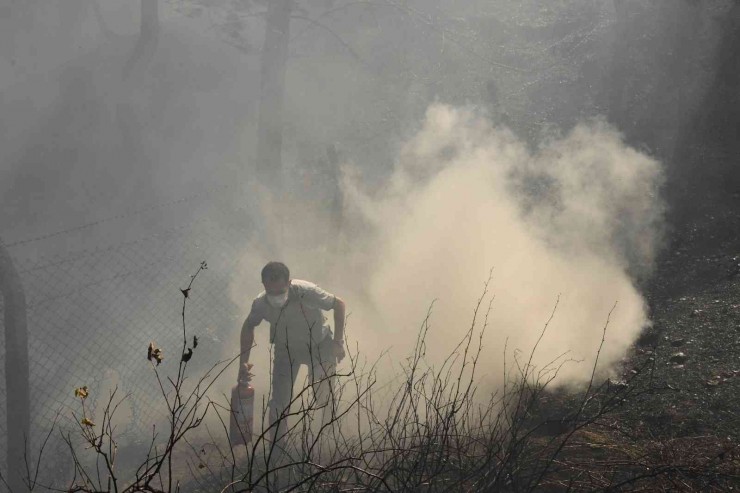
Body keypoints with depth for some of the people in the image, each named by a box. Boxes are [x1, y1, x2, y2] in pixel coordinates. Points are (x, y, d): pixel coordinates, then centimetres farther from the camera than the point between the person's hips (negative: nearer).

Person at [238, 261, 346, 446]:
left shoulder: (306, 292, -36)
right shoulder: (260, 303, -25)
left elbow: (339, 305, -19)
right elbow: (248, 327, -2)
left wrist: (338, 341, -17)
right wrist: (243, 362, -7)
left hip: (319, 346, -2)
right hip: (285, 350, 2)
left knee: (324, 397, 2)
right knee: (279, 400, -7)